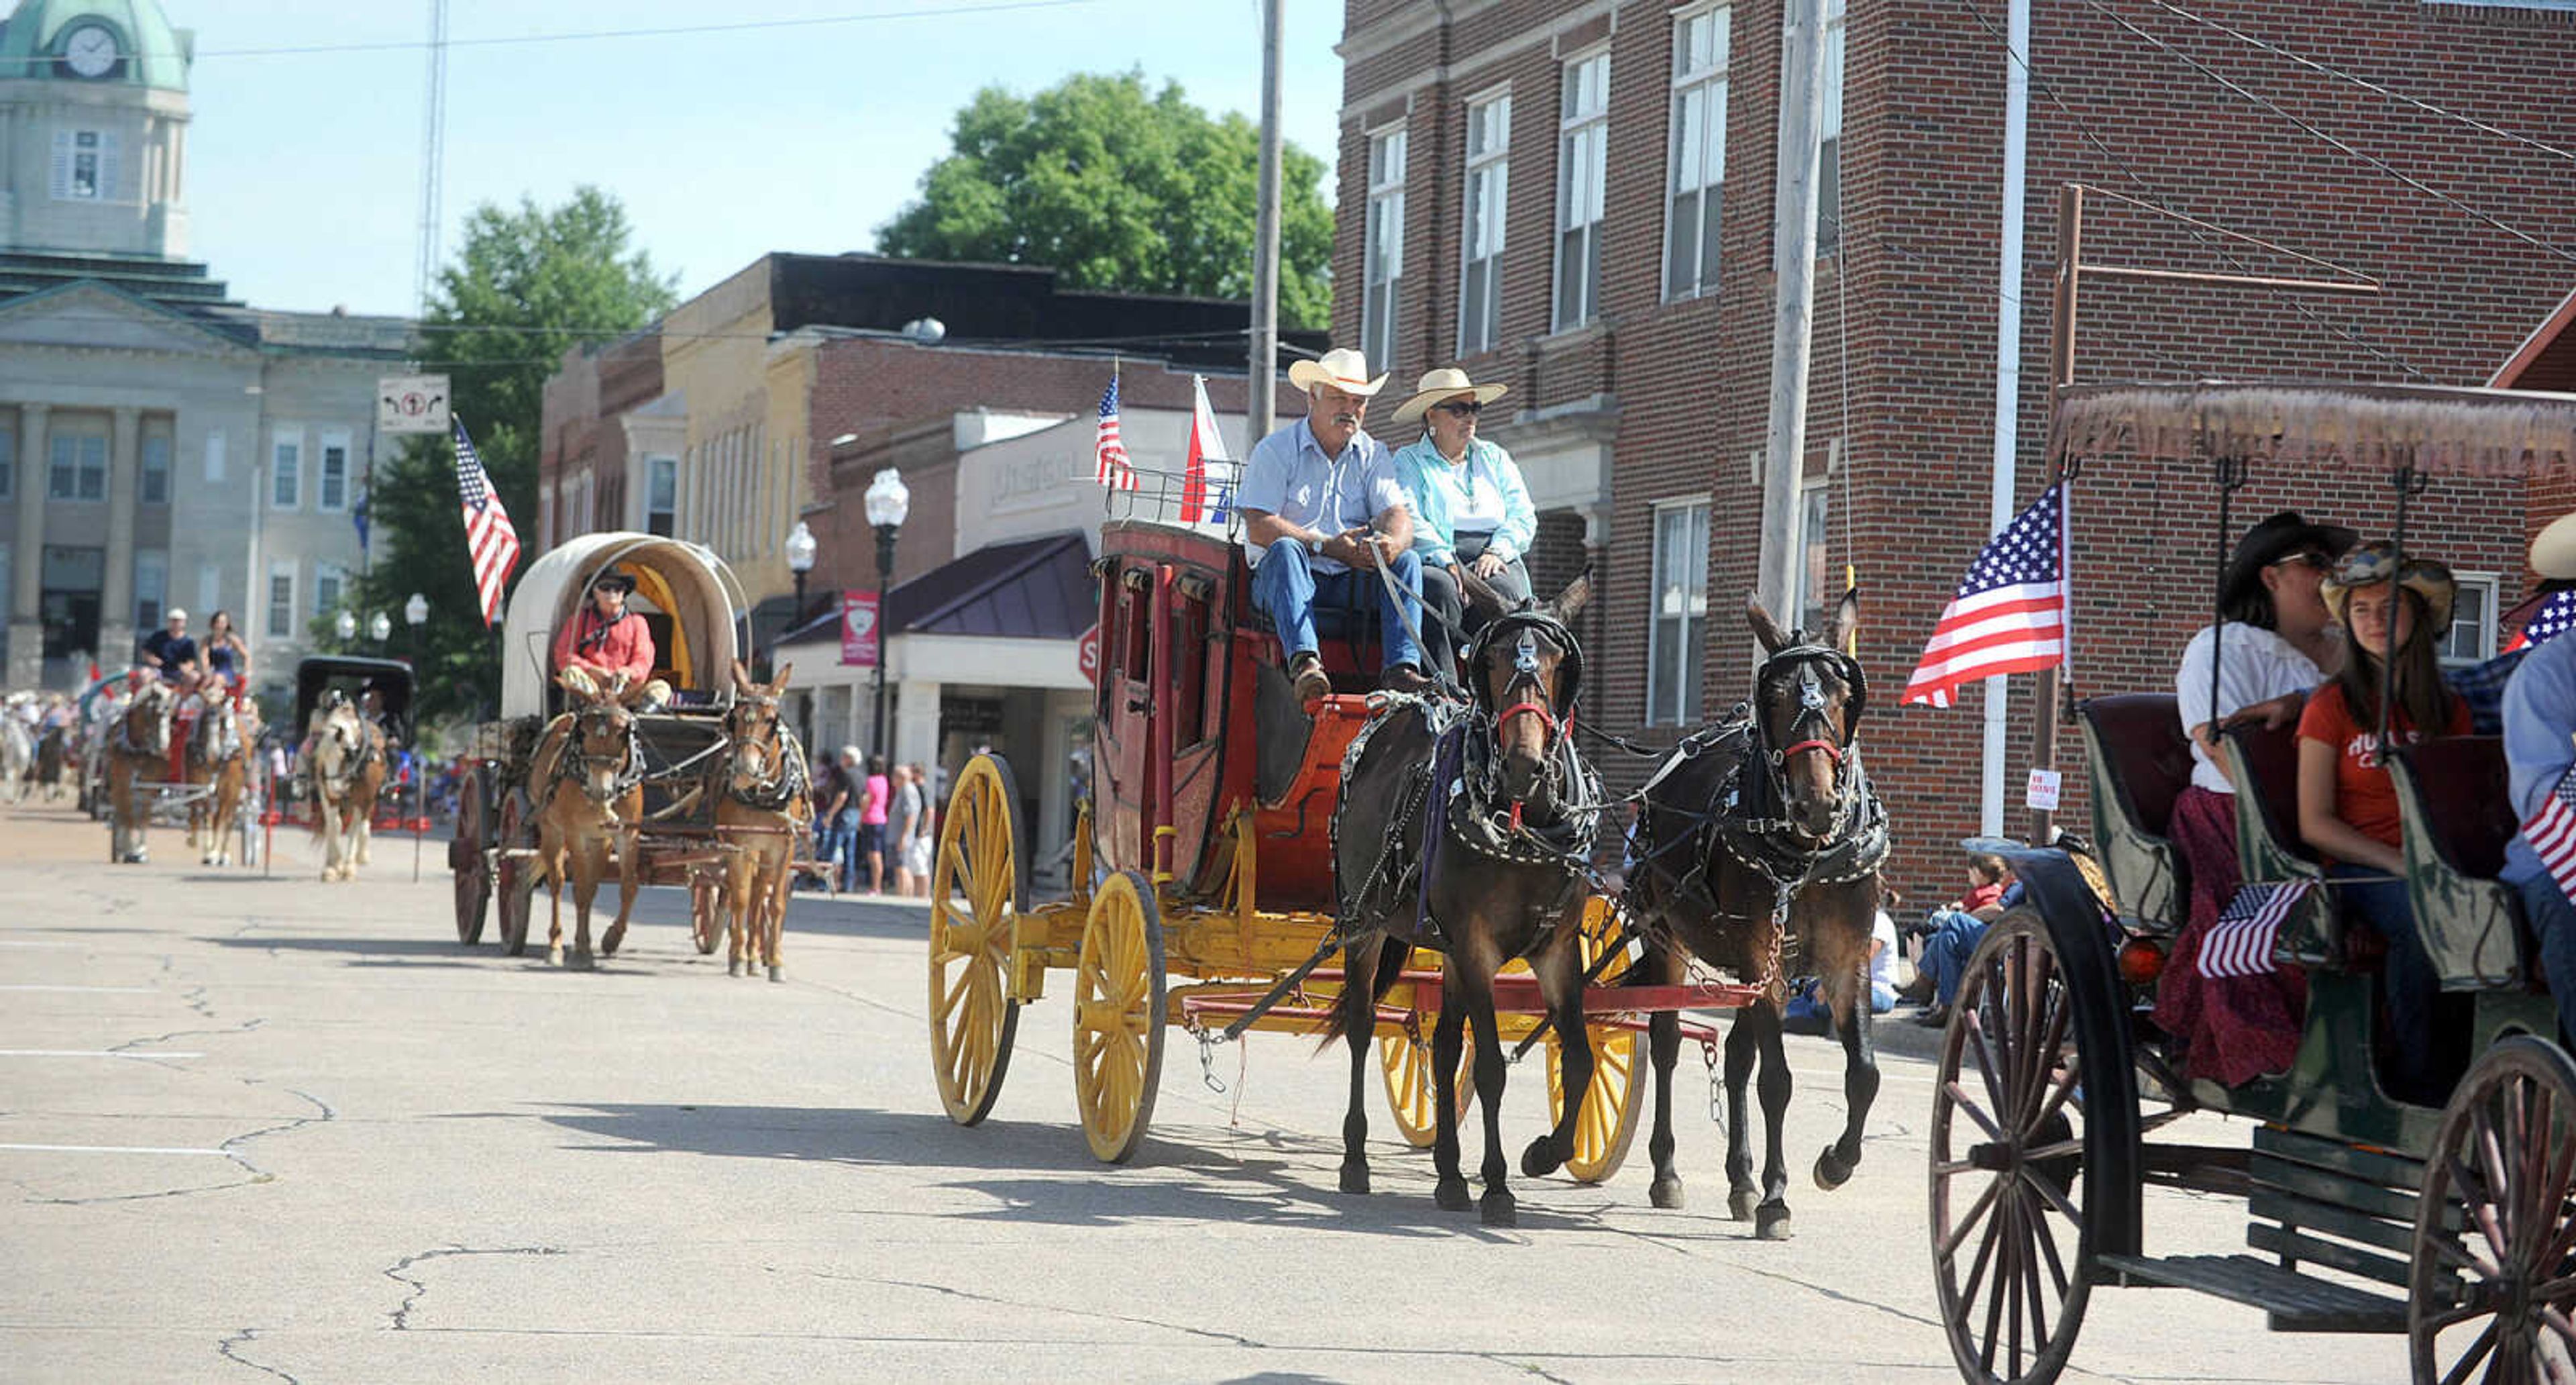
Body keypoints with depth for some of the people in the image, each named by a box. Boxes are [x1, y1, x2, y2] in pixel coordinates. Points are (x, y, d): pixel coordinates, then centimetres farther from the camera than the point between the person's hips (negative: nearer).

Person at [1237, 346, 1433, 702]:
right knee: (1286, 550, -34)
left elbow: (1396, 514, 1)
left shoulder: (1373, 455, 15)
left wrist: (1392, 543, -25)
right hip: (1283, 579, -4)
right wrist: (1326, 546, -18)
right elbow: (1259, 528, -9)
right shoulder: (1275, 451, 2)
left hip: (1352, 580, 4)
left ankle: (1401, 668, -39)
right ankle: (1305, 661, -54)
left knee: (1407, 561, -20)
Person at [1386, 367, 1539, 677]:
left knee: (1503, 590, -32)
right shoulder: (1407, 462, 13)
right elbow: (1408, 522, -3)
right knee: (1440, 588, -37)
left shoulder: (1495, 458, 25)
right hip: (1433, 563, -3)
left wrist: (1496, 551, -6)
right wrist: (1446, 561, -19)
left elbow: (1523, 516, 14)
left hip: (1496, 562, 3)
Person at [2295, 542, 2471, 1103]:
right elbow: (2315, 824, -2)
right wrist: (2397, 863, -15)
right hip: (2356, 867, -3)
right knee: (2422, 913, -37)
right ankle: (2413, 1082, -28)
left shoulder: (2448, 709, 16)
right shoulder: (2332, 706, 4)